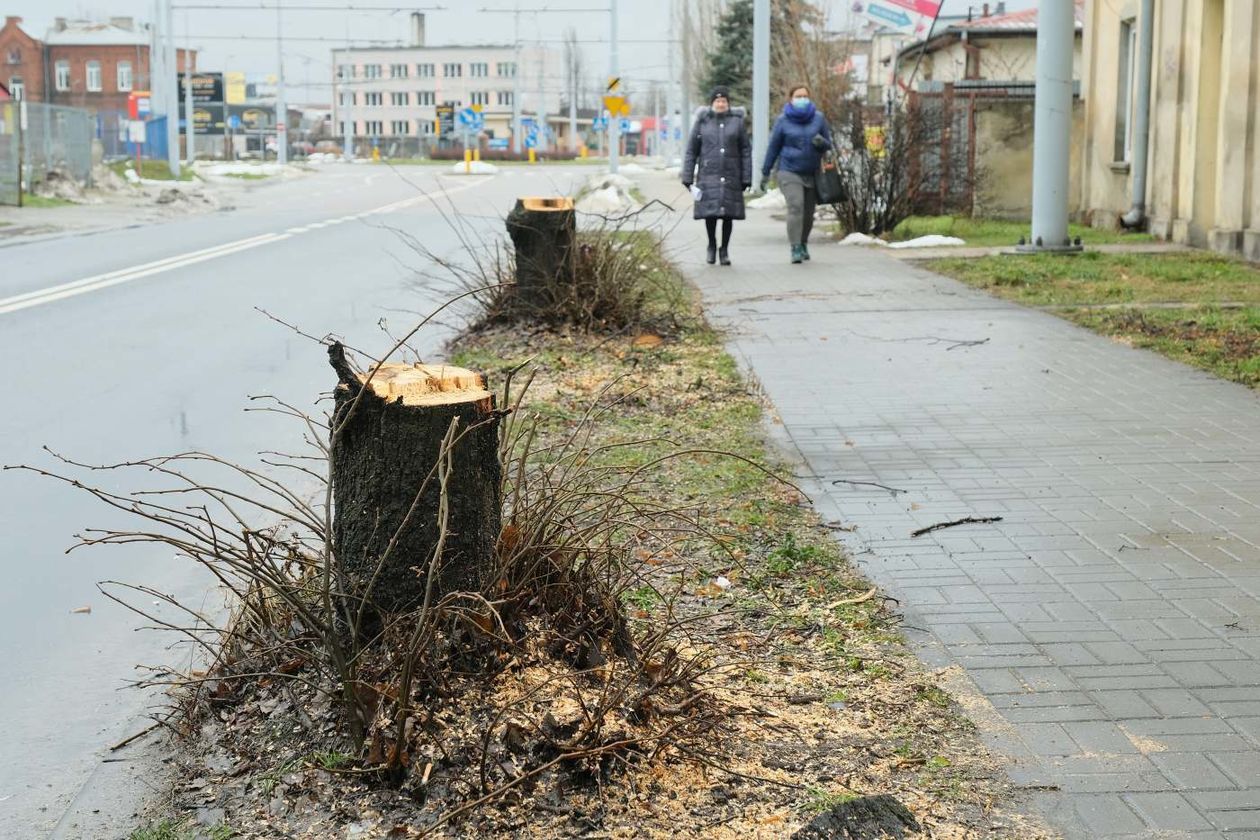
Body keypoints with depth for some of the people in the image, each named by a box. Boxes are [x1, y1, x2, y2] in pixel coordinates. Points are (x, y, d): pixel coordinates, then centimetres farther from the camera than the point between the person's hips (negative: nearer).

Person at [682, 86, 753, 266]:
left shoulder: (737, 121, 5)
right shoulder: (703, 121, 4)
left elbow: (746, 151, 5)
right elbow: (691, 151, 6)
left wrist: (746, 178, 0)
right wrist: (687, 177, 1)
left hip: (731, 176, 1)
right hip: (708, 175, -1)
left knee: (728, 214, 2)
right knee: (710, 212, -4)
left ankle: (724, 249, 18)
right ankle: (712, 246, 19)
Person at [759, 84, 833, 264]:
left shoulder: (818, 118, 3)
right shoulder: (783, 120, -1)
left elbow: (828, 144, 9)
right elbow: (773, 147, 6)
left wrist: (821, 142, -16)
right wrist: (765, 173, 7)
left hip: (813, 173, 3)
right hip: (790, 172, -3)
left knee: (808, 212, 8)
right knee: (795, 207, -18)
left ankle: (803, 244, 29)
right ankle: (795, 249, -17)